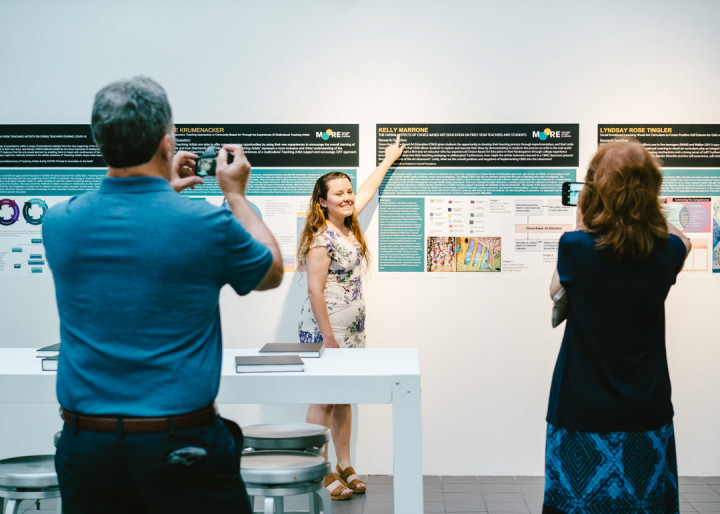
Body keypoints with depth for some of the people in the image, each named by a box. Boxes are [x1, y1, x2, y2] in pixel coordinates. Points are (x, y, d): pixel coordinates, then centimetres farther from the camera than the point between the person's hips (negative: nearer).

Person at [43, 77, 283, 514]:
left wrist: (165, 190, 28)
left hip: (86, 444, 4)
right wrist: (236, 195, 18)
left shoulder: (59, 222, -3)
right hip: (182, 444, -3)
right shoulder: (206, 224, -14)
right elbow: (271, 273, 8)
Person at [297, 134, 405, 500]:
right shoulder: (321, 238, -15)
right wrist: (327, 337, -19)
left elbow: (367, 190, 26)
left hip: (352, 329, 8)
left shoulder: (348, 226, 9)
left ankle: (344, 467, 19)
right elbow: (315, 291, -18)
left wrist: (388, 160, 37)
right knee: (323, 401, -2)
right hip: (325, 328, -8)